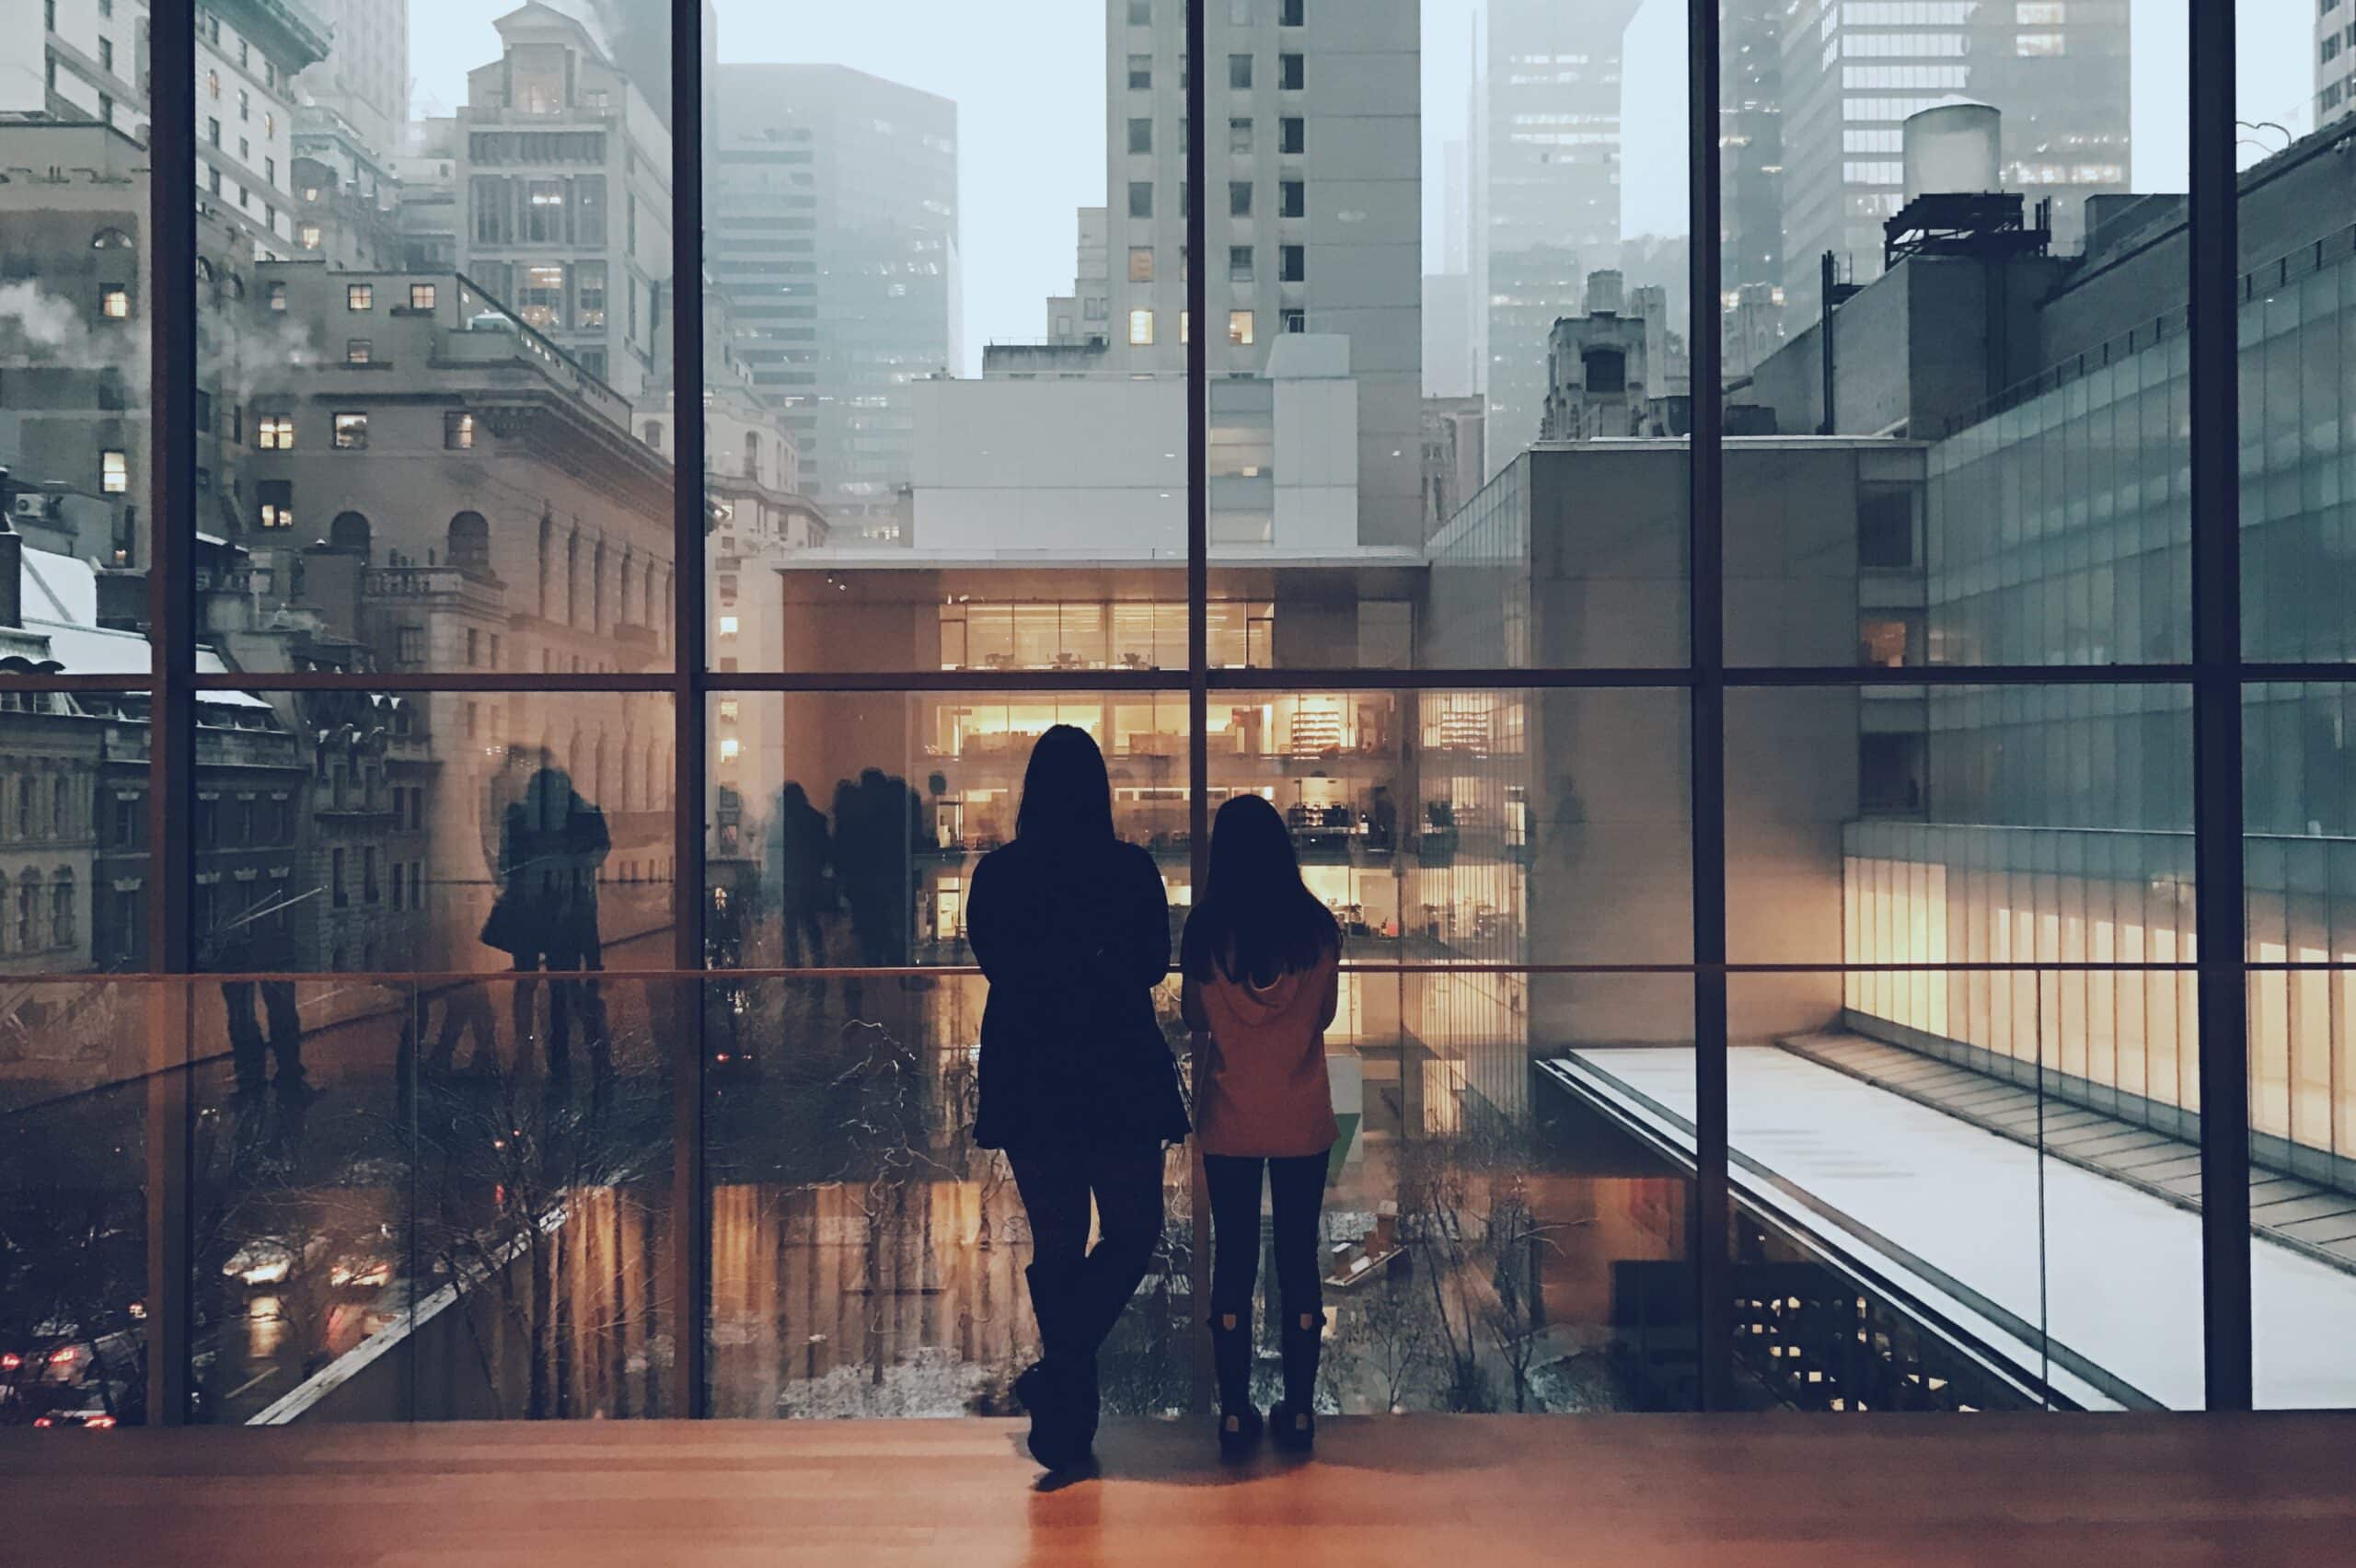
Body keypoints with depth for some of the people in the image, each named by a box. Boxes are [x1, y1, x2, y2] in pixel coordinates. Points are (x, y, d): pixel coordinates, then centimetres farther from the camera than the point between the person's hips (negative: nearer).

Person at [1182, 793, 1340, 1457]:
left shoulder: (1205, 929, -8)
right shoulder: (1315, 926, -7)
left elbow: (1193, 1017, 2)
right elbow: (1326, 1014, 4)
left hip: (1229, 1122, 0)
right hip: (1303, 1121, 0)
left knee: (1233, 1263, 8)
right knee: (1298, 1259, 9)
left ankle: (1235, 1414, 12)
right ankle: (1299, 1412, 14)